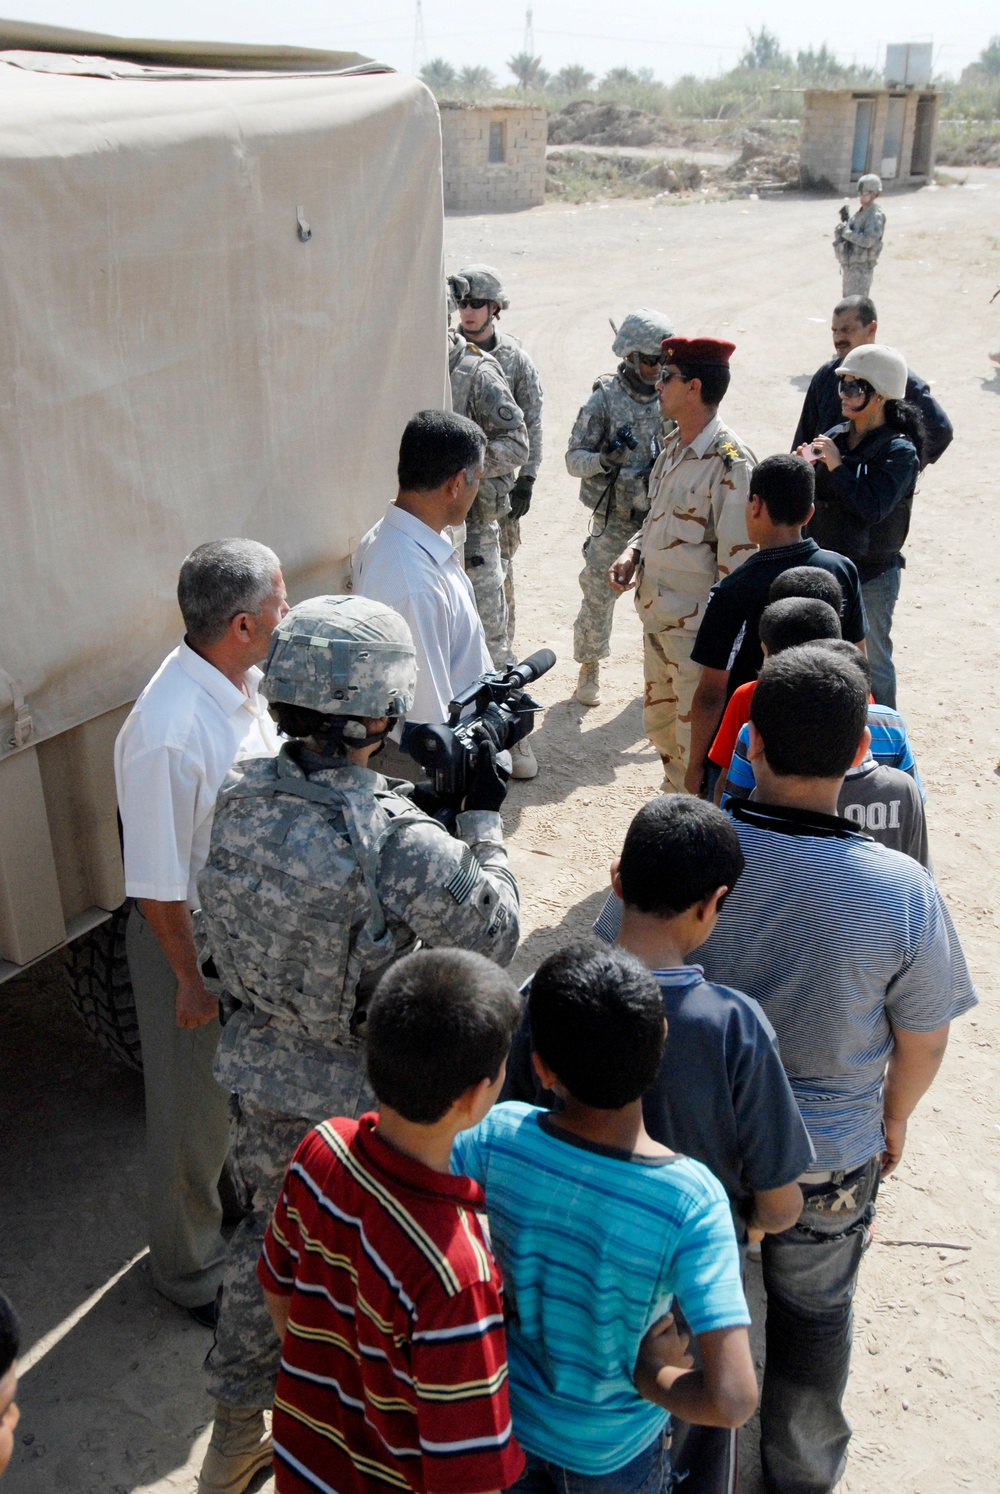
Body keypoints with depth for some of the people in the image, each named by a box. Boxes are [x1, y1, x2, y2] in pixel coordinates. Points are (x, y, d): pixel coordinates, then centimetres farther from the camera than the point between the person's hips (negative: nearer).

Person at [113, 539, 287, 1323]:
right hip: (194, 936, -8)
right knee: (197, 1114, 15)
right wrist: (193, 979, -15)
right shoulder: (167, 736, -34)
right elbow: (157, 884, -25)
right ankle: (192, 1268, 41)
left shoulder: (243, 680, -8)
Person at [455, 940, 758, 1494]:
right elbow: (732, 1400, -36)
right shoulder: (692, 1201, -33)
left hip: (502, 1419, 1)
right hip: (615, 1448, -1)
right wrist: (647, 1374, -17)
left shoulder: (497, 1136, -29)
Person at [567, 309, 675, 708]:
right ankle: (589, 670, 22)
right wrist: (604, 459, -27)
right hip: (614, 521, -3)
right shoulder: (604, 398, -8)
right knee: (599, 595, 4)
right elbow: (574, 458, -8)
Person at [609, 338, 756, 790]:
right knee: (660, 726, 23)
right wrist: (632, 553, 2)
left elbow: (738, 558, -19)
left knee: (695, 741, 0)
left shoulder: (730, 462, -18)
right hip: (656, 618, 9)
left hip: (698, 630, -9)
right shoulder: (673, 448, 8)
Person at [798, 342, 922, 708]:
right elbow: (816, 499, 9)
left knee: (871, 663, 4)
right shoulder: (838, 436, 4)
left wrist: (836, 465, -22)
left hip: (872, 574, -6)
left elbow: (873, 508, -27)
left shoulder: (899, 451, -15)